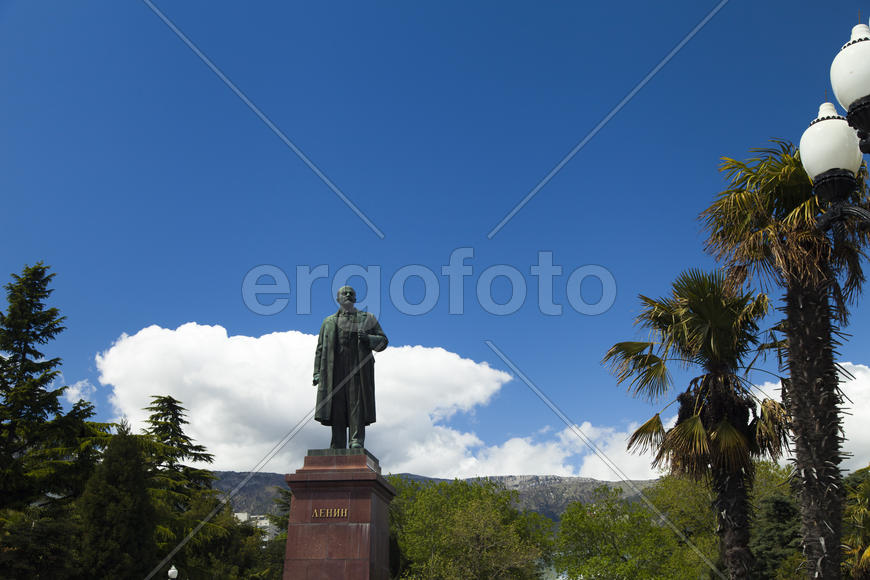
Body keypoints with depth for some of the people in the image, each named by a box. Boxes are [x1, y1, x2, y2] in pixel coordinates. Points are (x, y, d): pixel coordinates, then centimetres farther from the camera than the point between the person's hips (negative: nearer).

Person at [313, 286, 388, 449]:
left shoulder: (368, 319, 17)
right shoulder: (329, 322, 22)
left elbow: (383, 341, 10)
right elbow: (320, 349, 18)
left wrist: (367, 338, -11)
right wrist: (317, 372, 6)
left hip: (358, 369, -1)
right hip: (334, 371, 1)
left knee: (357, 403, -12)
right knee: (336, 406, -4)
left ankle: (357, 441, -15)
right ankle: (337, 448, -3)